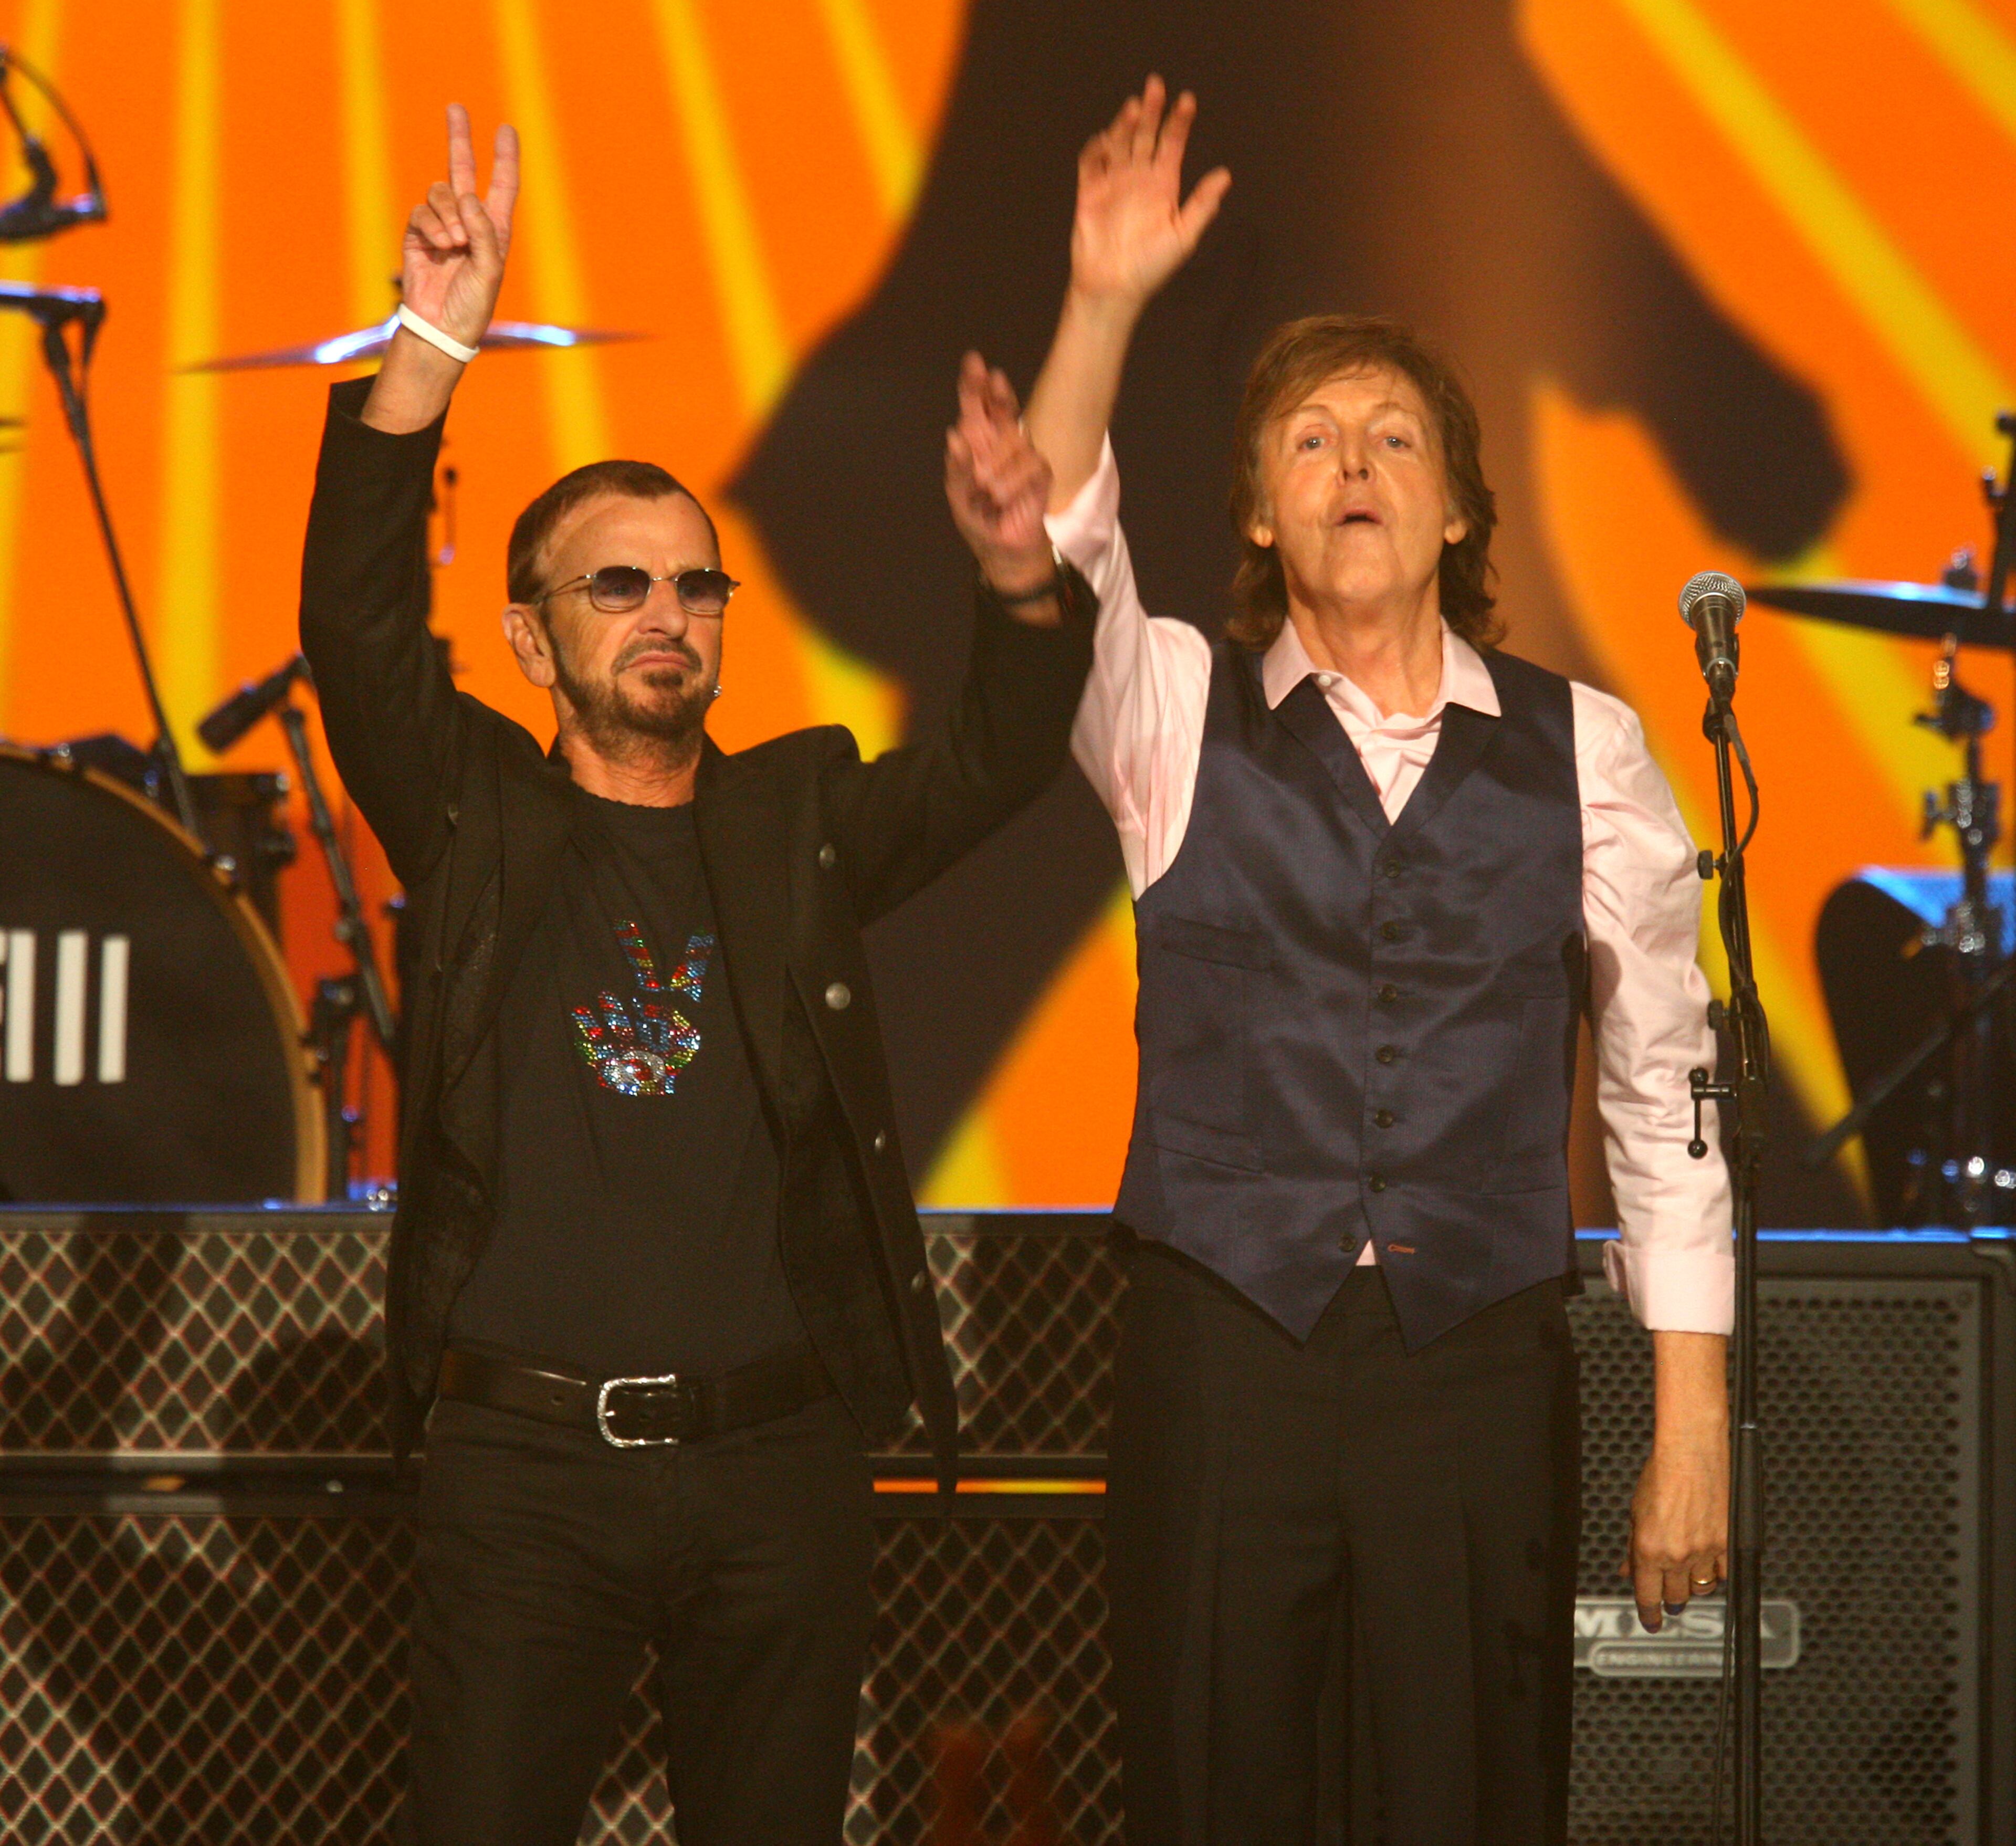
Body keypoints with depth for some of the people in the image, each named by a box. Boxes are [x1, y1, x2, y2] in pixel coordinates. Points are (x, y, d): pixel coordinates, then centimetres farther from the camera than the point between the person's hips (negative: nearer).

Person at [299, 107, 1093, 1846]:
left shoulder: (799, 822, 11)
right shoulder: (478, 821, 6)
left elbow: (1000, 758, 0)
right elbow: (358, 629, -8)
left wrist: (1027, 579, -21)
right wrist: (430, 353, -19)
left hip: (778, 1457, 2)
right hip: (524, 1459, -2)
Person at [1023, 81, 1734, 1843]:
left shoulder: (1584, 752, 5)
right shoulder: (1182, 718, 6)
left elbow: (1666, 1093, 5)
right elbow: (1051, 557, -14)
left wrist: (1693, 1423, 1)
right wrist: (1105, 306, -27)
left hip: (1482, 1363, 0)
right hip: (1223, 1348, 0)